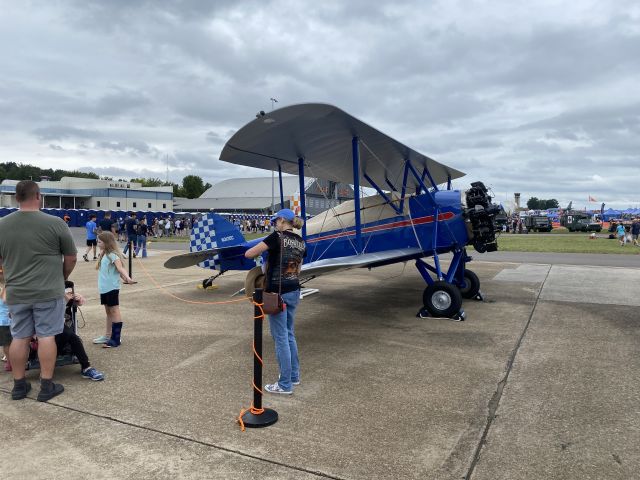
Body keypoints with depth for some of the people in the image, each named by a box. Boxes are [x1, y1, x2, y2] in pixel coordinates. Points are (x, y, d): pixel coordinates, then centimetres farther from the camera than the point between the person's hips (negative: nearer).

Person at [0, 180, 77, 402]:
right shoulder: (55, 223, -11)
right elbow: (71, 258, -3)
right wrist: (62, 278, 15)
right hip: (48, 292, -4)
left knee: (19, 338, 12)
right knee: (46, 336, 3)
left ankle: (19, 385, 23)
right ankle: (46, 386, 9)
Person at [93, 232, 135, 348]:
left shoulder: (113, 255, -15)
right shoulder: (104, 254, 14)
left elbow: (120, 268, -29)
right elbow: (98, 267, 18)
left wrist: (127, 278, -43)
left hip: (112, 288, -9)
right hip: (104, 288, 9)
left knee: (114, 311, -5)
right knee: (108, 312, 17)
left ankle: (116, 339, -1)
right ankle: (108, 336, 29)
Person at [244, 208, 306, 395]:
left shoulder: (277, 237, -13)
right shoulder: (301, 242, 7)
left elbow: (248, 254, -11)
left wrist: (262, 251, 9)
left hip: (277, 293, -7)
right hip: (294, 292, 7)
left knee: (281, 337, 1)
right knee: (289, 334, 20)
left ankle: (285, 385, 10)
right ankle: (294, 375, 30)